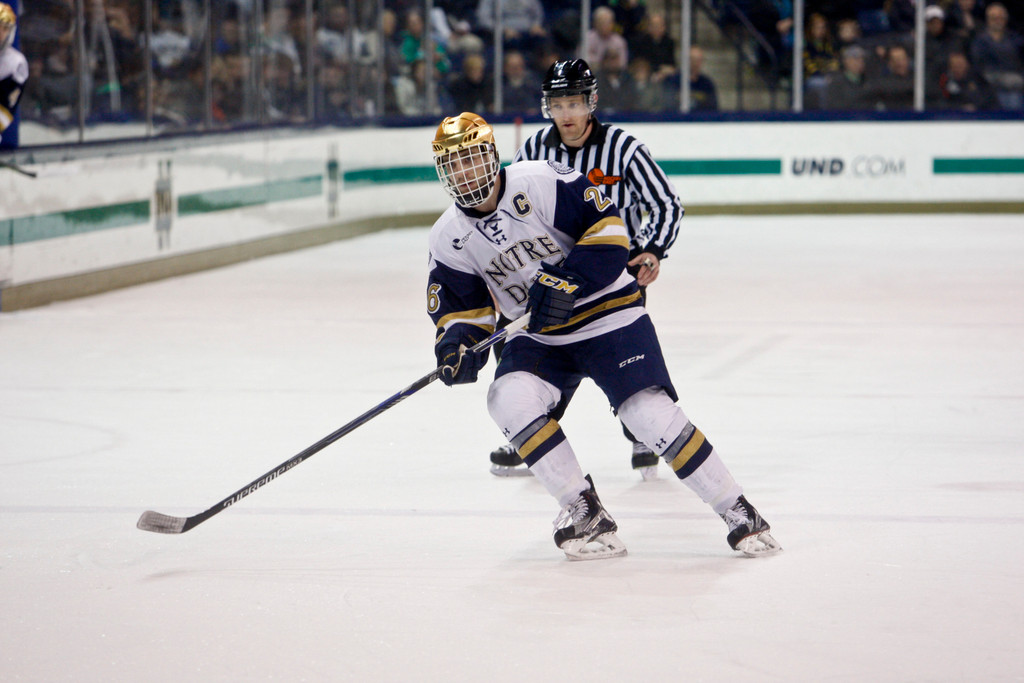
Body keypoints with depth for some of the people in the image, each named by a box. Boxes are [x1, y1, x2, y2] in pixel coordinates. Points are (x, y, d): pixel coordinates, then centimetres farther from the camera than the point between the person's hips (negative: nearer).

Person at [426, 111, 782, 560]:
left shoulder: (541, 183, -16)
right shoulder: (449, 238, 0)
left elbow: (606, 228, -16)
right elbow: (459, 305, 6)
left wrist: (567, 281, -26)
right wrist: (458, 342, -15)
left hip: (606, 313, -5)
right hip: (536, 336, 5)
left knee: (649, 412, -18)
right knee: (510, 399, -24)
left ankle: (740, 514, -7)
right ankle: (583, 510, -13)